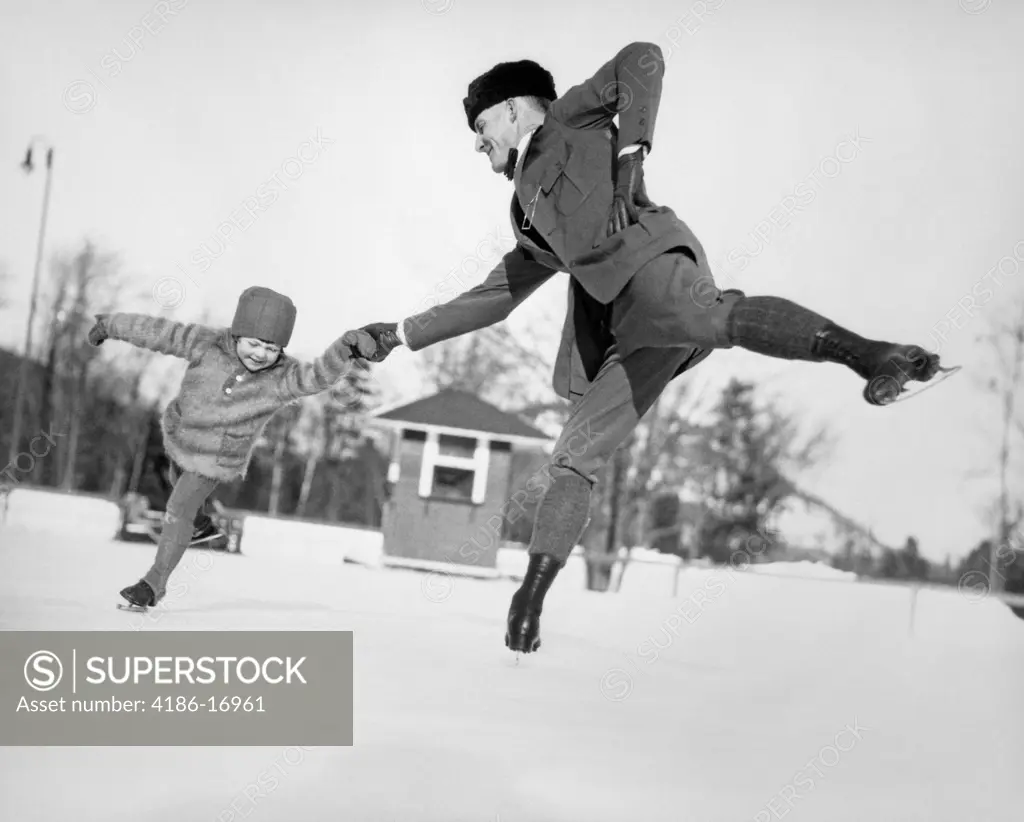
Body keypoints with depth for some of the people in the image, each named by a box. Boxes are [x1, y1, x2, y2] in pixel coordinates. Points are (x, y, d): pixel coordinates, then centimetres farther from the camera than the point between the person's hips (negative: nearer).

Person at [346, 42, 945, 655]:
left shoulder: (568, 119, 21)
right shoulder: (532, 215, 39)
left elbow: (643, 58, 7)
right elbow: (493, 298, 45)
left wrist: (630, 149, -7)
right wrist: (405, 334, 44)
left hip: (649, 260, -8)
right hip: (631, 333, 8)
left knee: (713, 315, -41)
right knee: (573, 461, 2)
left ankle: (868, 354, -58)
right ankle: (530, 604, 3)